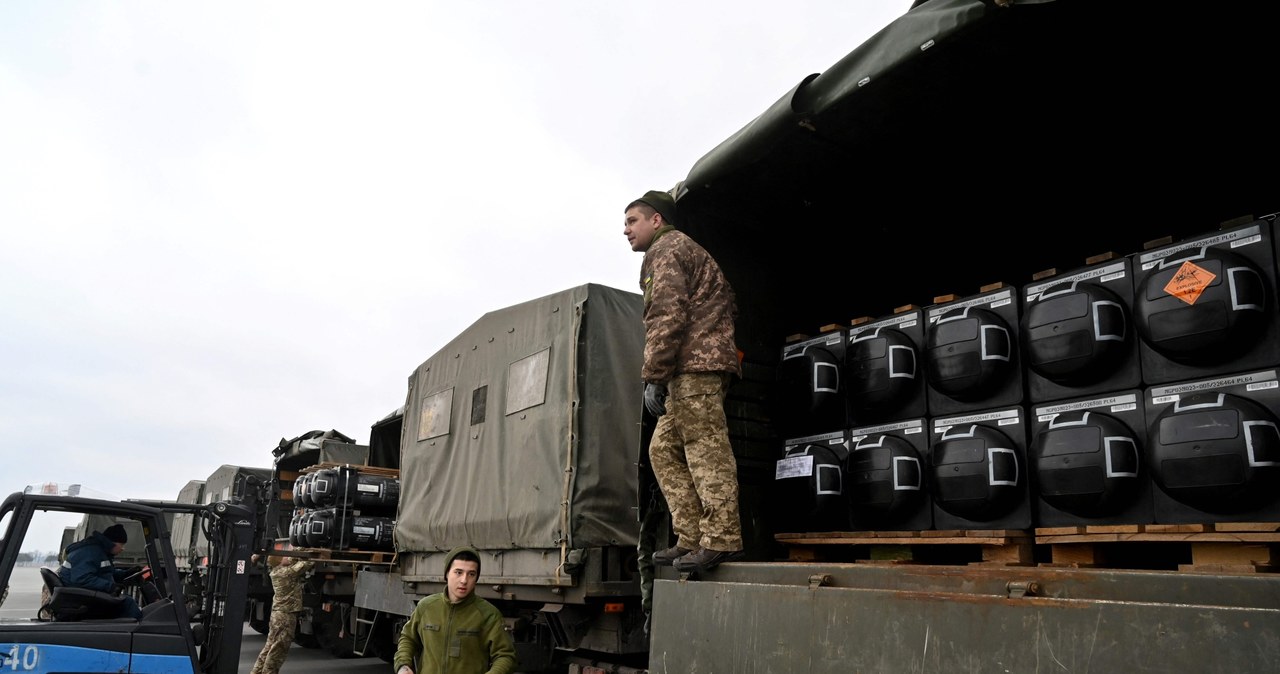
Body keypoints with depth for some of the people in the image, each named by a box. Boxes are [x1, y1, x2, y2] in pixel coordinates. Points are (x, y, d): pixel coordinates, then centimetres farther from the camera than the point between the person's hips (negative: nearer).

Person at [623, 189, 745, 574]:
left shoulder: (665, 249, 1)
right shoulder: (682, 249, 32)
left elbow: (667, 315, -14)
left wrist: (653, 377, -15)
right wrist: (663, 376, 22)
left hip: (695, 364, -10)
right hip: (695, 368, 10)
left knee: (705, 448, -13)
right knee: (664, 450, 9)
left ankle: (721, 538, -13)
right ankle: (692, 538, 6)